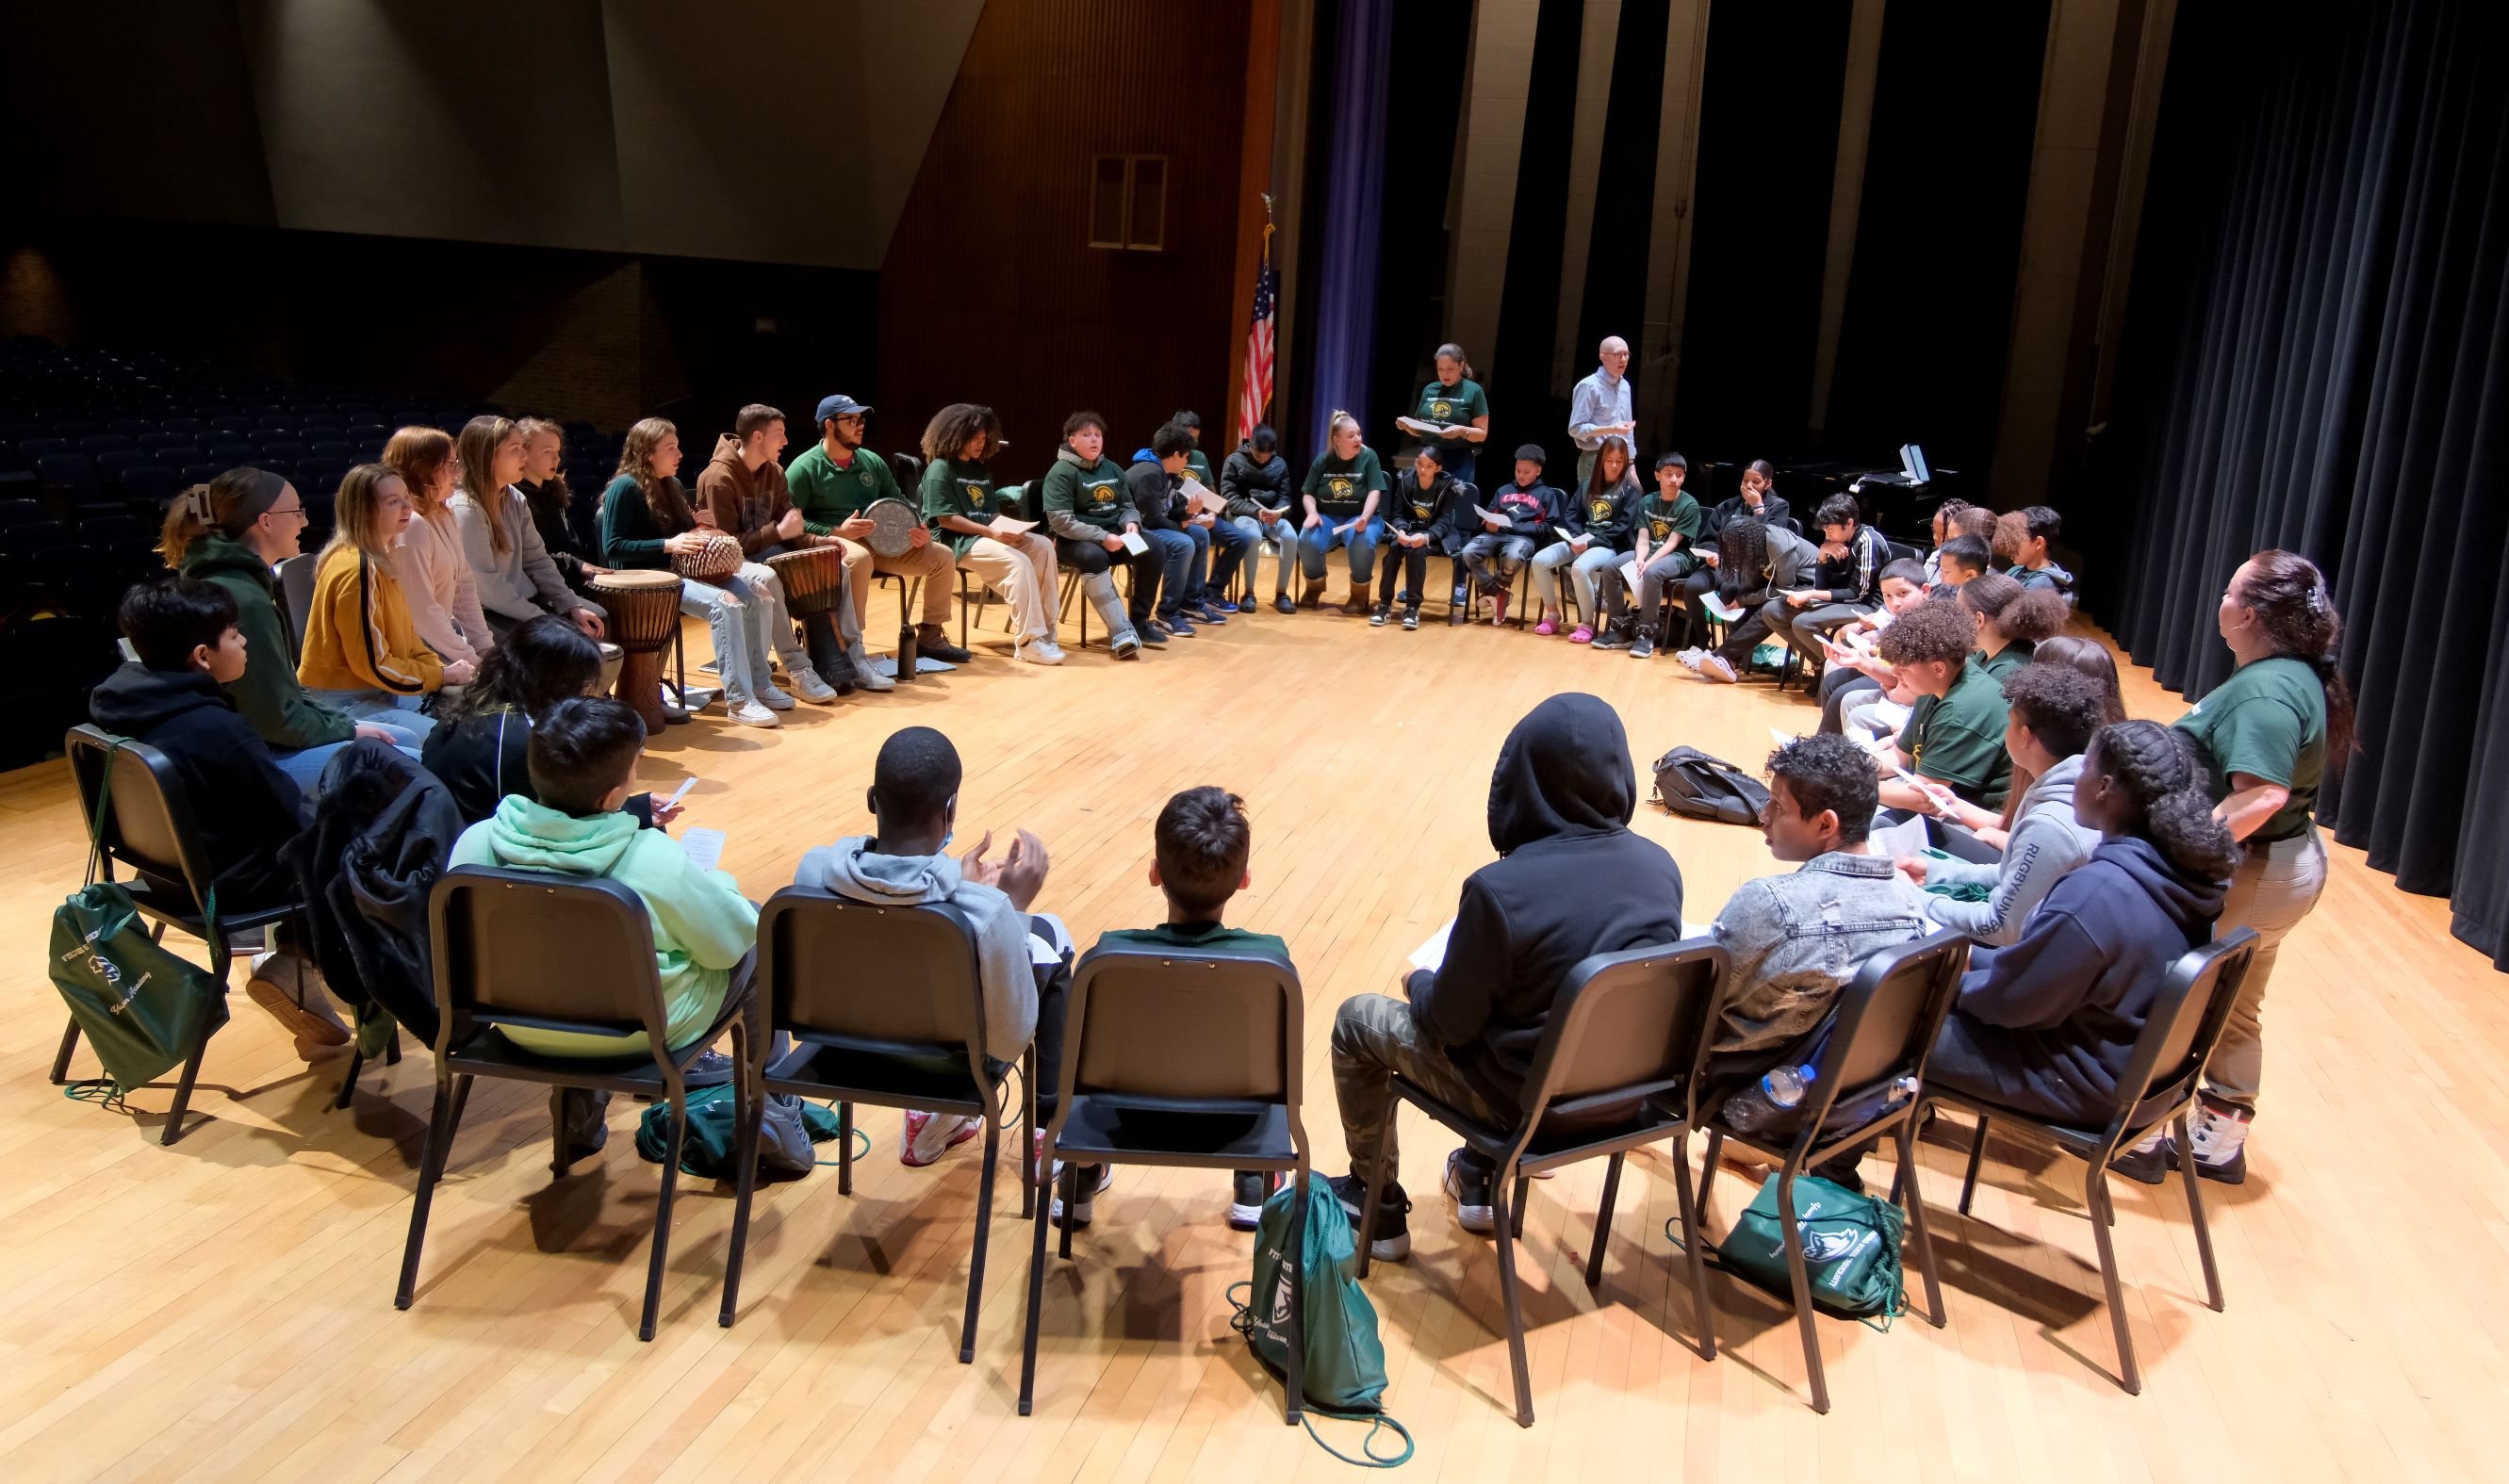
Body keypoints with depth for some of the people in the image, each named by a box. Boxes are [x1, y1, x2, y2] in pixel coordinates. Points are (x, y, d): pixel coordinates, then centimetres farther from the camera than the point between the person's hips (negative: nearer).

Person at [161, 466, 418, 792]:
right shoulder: (244, 600, -23)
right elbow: (278, 721, -21)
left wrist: (344, 721, 6)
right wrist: (347, 729, -6)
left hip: (255, 736, 11)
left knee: (407, 738, 12)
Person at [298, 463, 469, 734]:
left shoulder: (380, 560, 9)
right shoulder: (357, 569, -20)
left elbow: (405, 637, 14)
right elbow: (373, 664, -20)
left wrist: (445, 670, -2)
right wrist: (443, 676, -12)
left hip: (375, 691, 10)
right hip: (343, 701, -10)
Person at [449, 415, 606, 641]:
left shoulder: (515, 499, 7)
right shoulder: (464, 510, -19)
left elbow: (536, 559, 9)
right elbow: (486, 586, -23)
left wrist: (572, 606, -3)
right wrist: (543, 620, -22)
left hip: (523, 599, 9)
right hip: (485, 612, -9)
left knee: (597, 619, 2)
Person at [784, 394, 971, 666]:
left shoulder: (872, 462, 15)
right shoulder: (805, 468, -4)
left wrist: (918, 529, -2)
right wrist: (836, 532, -22)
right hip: (833, 543, -6)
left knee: (942, 555, -8)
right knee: (859, 558, -42)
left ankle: (929, 635, 4)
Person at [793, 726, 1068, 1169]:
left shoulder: (814, 870, -22)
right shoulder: (983, 911, -35)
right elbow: (1010, 1039, -21)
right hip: (953, 1066, -4)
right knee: (1049, 935, 20)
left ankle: (932, 1114, 37)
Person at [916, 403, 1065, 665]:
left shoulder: (981, 469, 20)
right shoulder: (940, 469, -6)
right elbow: (946, 519, -14)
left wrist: (1008, 529, -5)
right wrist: (990, 532, -22)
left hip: (987, 534, 8)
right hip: (955, 540, -8)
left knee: (1043, 546, -15)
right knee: (1018, 562, -30)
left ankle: (1044, 630, -16)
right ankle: (1029, 641, -28)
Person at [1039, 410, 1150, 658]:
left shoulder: (1112, 469, 13)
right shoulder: (1062, 472, -9)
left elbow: (1127, 505, 21)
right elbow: (1061, 521, -18)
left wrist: (1131, 523, -4)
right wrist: (1102, 537, -26)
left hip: (1113, 535, 7)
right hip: (1074, 540, -6)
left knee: (1154, 551, -17)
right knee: (1094, 557, -39)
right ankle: (1122, 632, -42)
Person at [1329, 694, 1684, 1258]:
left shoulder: (1500, 889, -29)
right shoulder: (1661, 867, -11)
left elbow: (1449, 1023, -17)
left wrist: (1419, 983, 6)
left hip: (1528, 1099, -6)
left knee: (1356, 1020, 16)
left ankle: (1378, 1207, 30)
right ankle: (1479, 1178, 44)